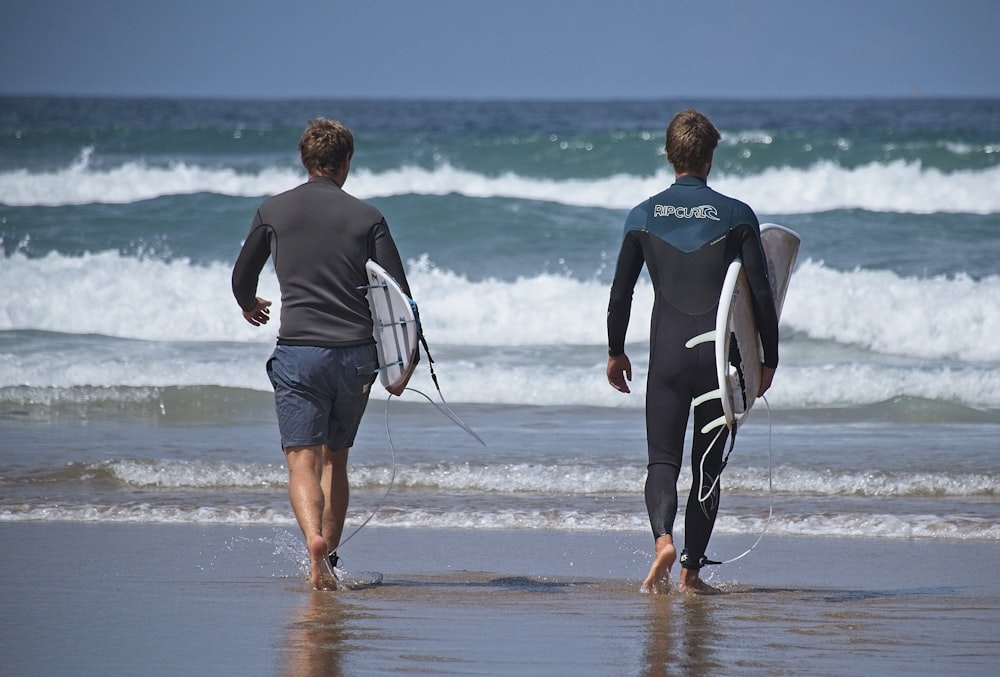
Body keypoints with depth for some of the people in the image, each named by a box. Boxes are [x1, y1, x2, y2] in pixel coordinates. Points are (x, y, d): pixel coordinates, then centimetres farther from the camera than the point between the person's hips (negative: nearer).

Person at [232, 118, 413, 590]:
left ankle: (314, 540, -30)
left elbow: (242, 279, 16)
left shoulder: (274, 211, 4)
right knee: (334, 458, 18)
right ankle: (329, 557, 19)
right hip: (356, 355, 2)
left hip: (299, 352, -2)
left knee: (303, 462, -5)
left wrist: (249, 304, 40)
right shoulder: (366, 217, 3)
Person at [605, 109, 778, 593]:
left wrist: (616, 352, 18)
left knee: (663, 460, 3)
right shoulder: (736, 216, -2)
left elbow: (620, 293, 6)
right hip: (722, 356, 0)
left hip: (668, 357, 0)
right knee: (708, 465, 10)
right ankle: (692, 569, 11)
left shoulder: (644, 216, 1)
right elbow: (761, 294, -3)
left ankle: (663, 540, -24)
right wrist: (769, 359, 6)